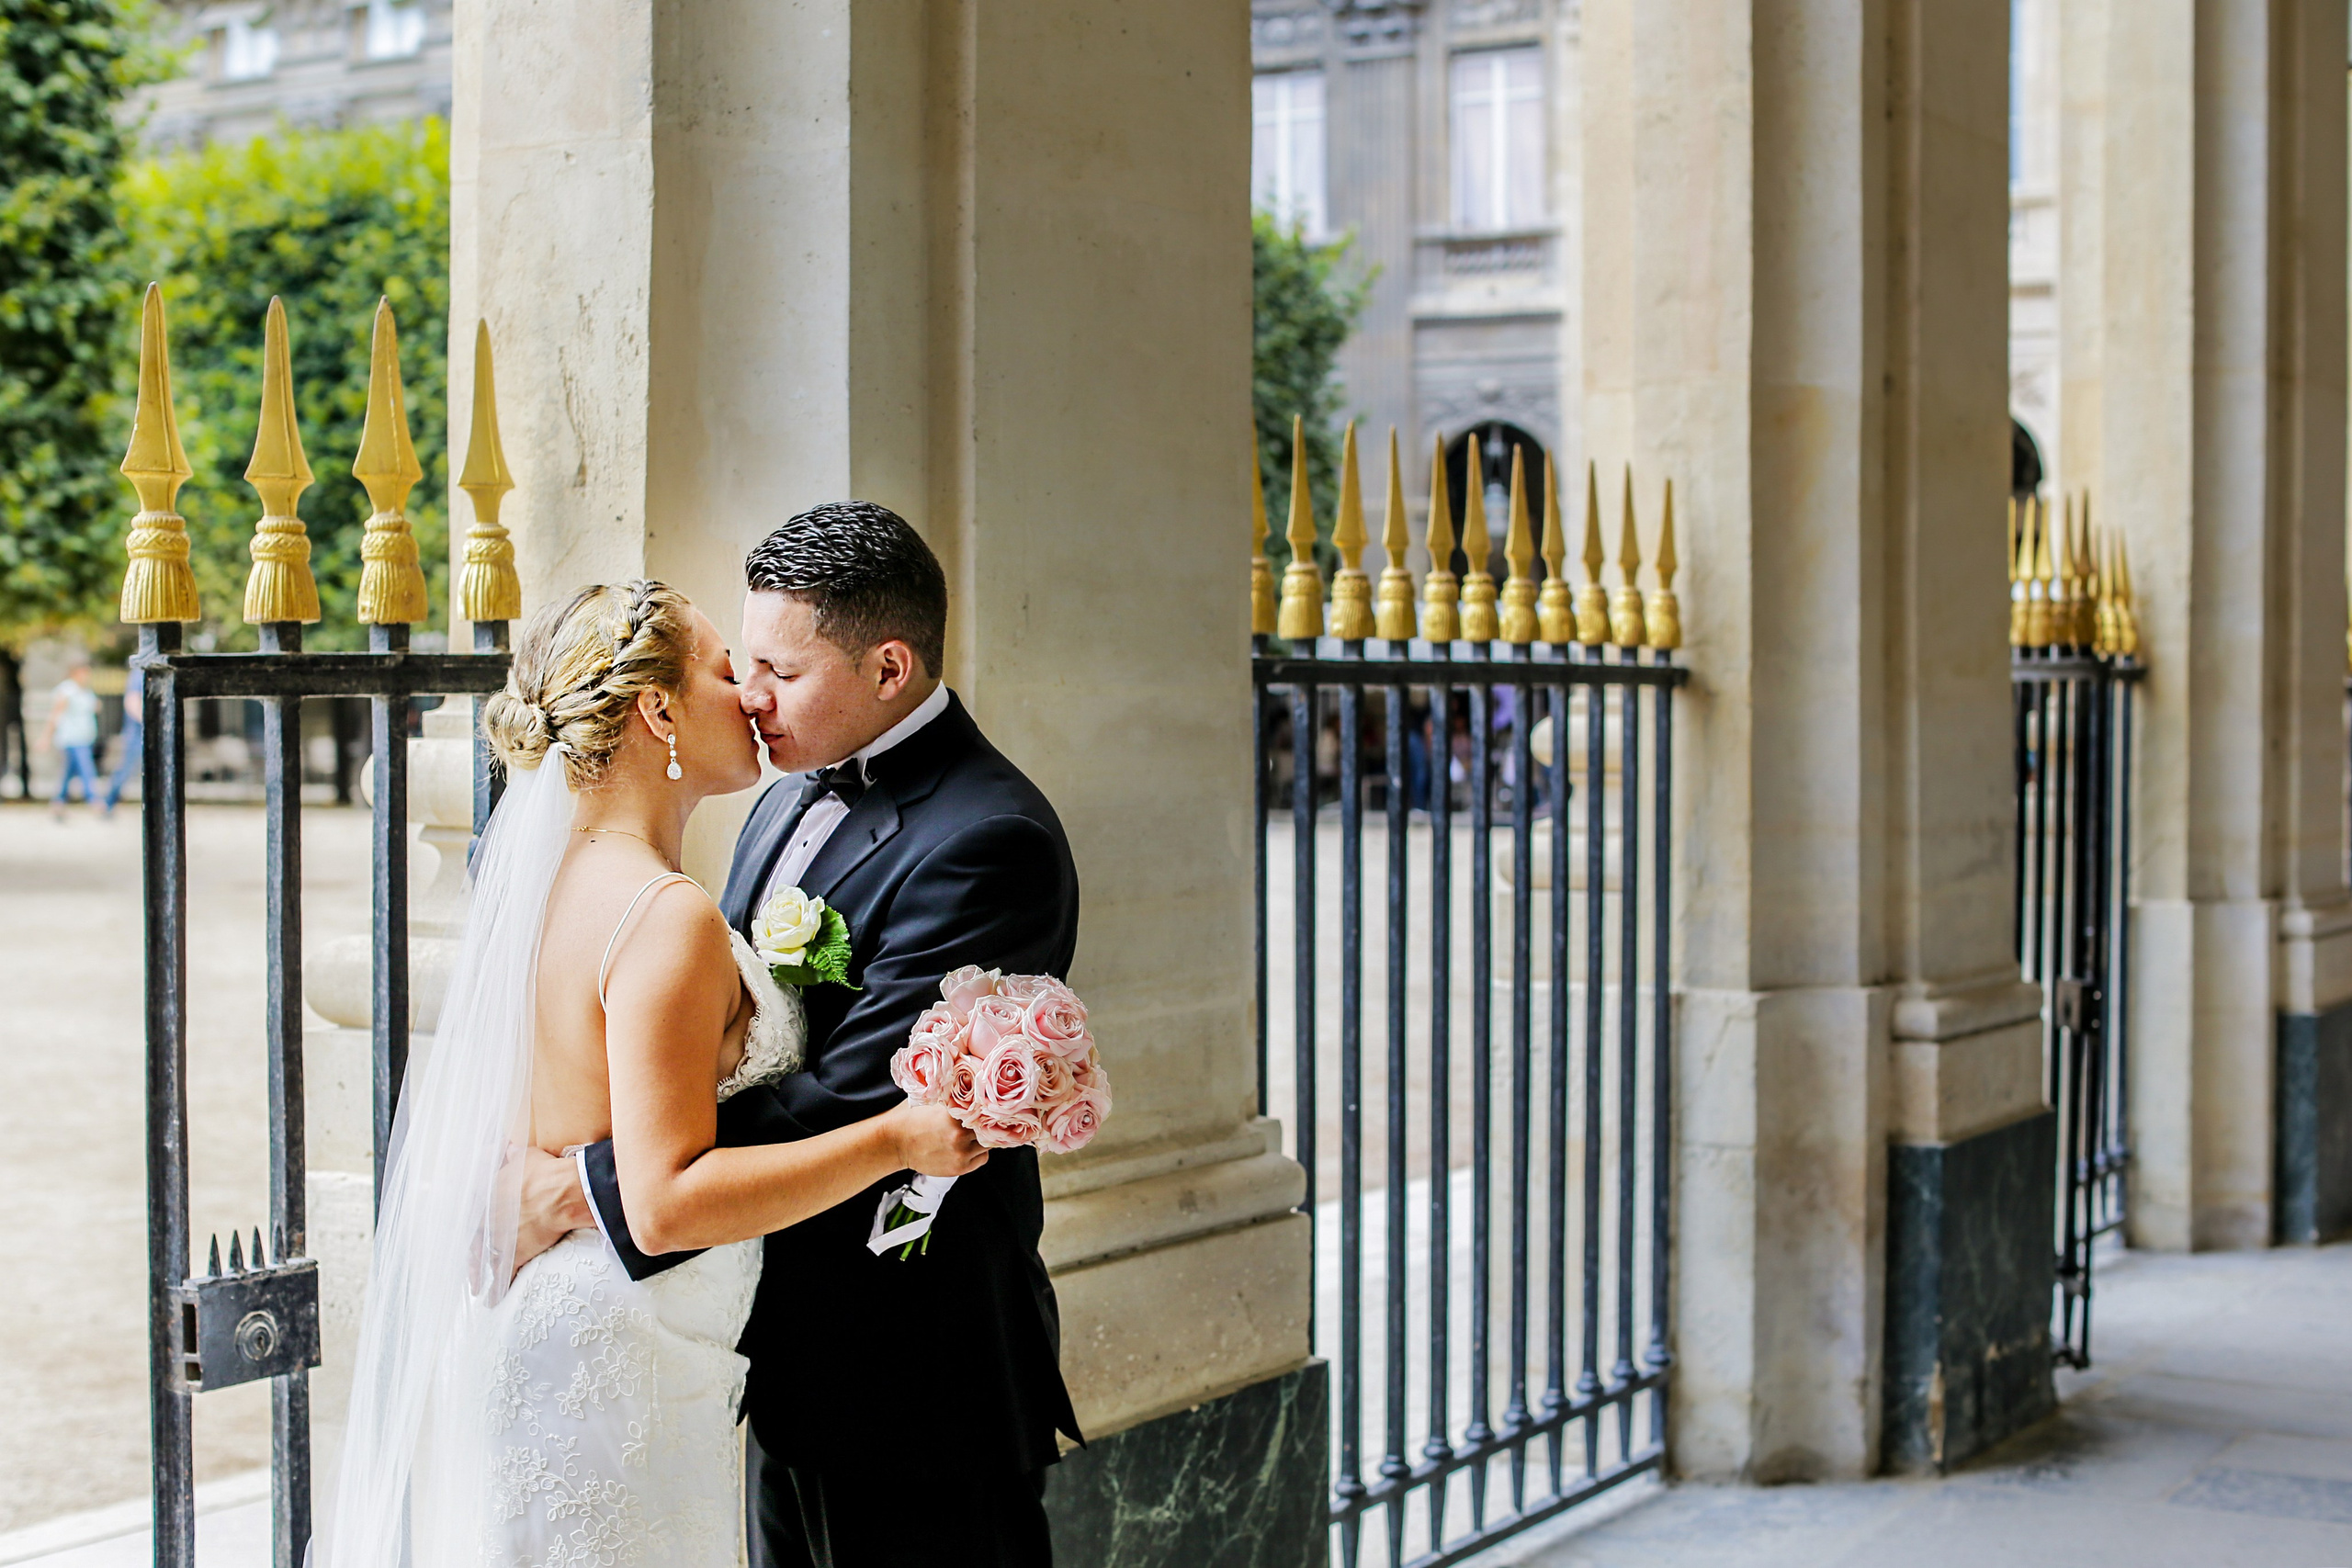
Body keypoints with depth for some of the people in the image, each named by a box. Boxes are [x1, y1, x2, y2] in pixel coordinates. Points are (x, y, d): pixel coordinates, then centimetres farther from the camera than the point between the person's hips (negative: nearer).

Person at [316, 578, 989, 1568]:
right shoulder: (666, 917, -21)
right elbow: (668, 1202, -25)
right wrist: (897, 1139, -23)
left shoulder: (540, 881, 6)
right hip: (608, 1369, -9)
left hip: (512, 1330, 9)